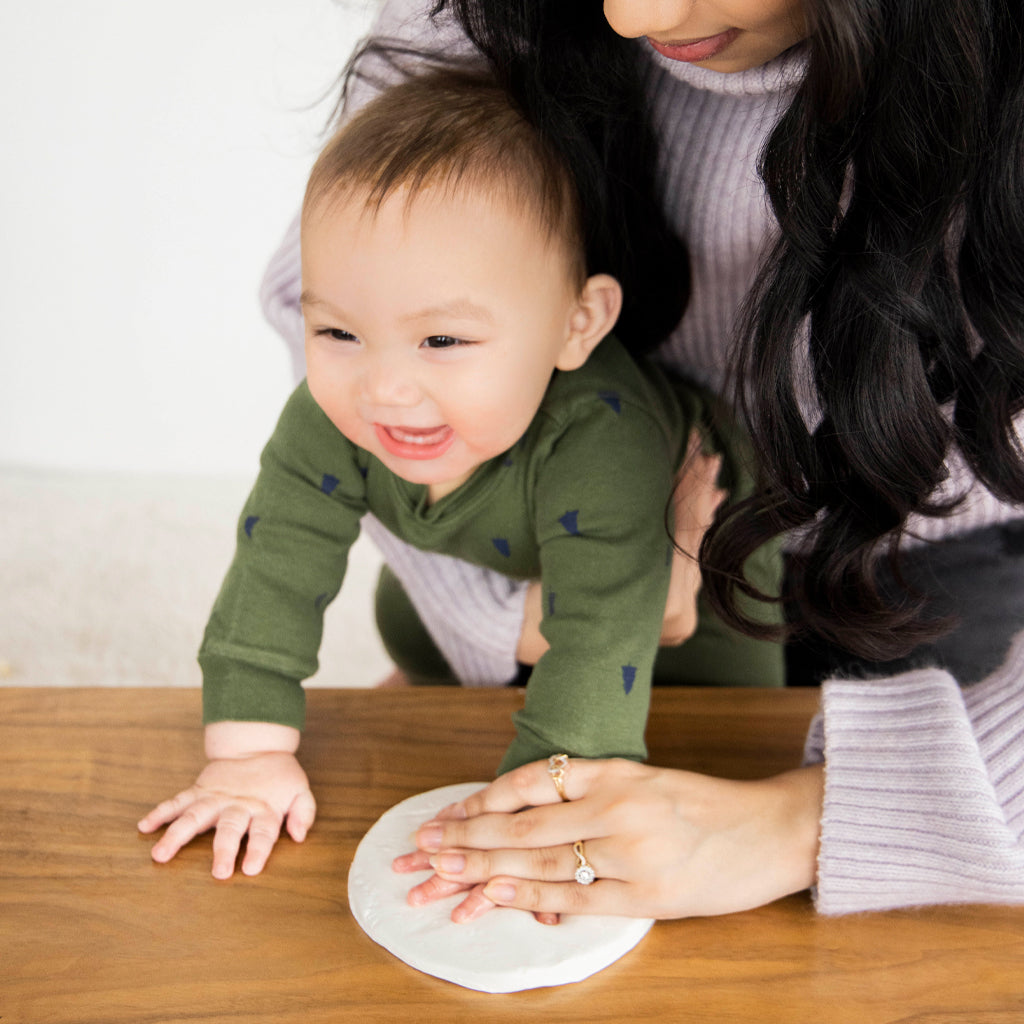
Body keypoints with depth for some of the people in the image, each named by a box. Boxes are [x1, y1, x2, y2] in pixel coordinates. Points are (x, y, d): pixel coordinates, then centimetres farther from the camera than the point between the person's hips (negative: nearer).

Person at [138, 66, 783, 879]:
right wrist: (249, 750, -30)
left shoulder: (600, 444, -49)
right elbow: (279, 562, -27)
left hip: (683, 527, -4)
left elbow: (602, 628, -51)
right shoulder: (333, 416, -33)